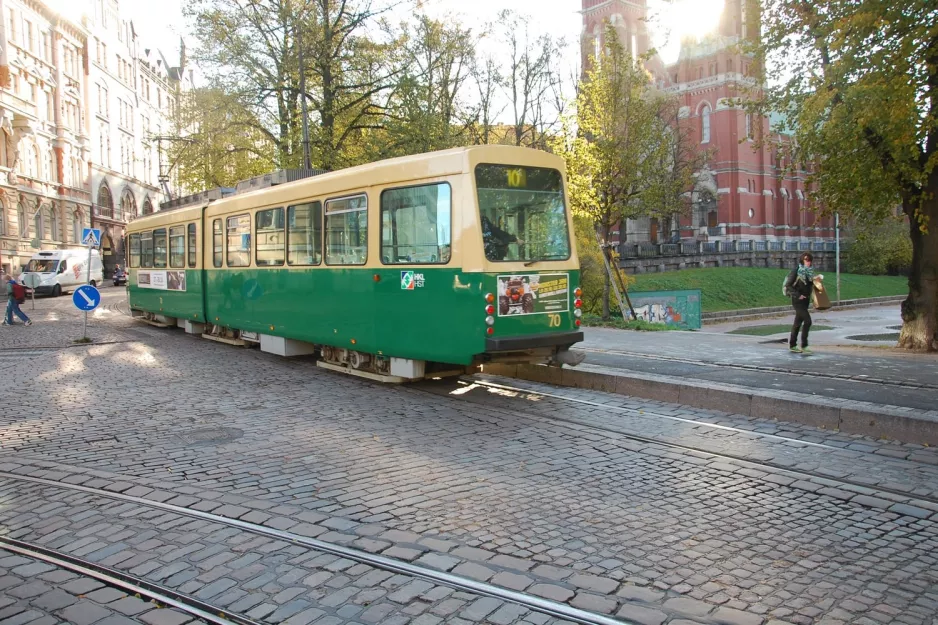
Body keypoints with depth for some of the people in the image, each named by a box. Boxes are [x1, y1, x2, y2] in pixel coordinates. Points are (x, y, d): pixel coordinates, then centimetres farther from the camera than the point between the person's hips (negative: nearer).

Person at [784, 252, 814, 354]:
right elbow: (788, 285, -14)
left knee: (798, 322, 12)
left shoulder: (810, 271, 10)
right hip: (798, 300, -7)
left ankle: (792, 345, 20)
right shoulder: (796, 271, -11)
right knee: (807, 320, -15)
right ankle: (804, 345, -9)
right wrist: (798, 295, -20)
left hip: (806, 300, 7)